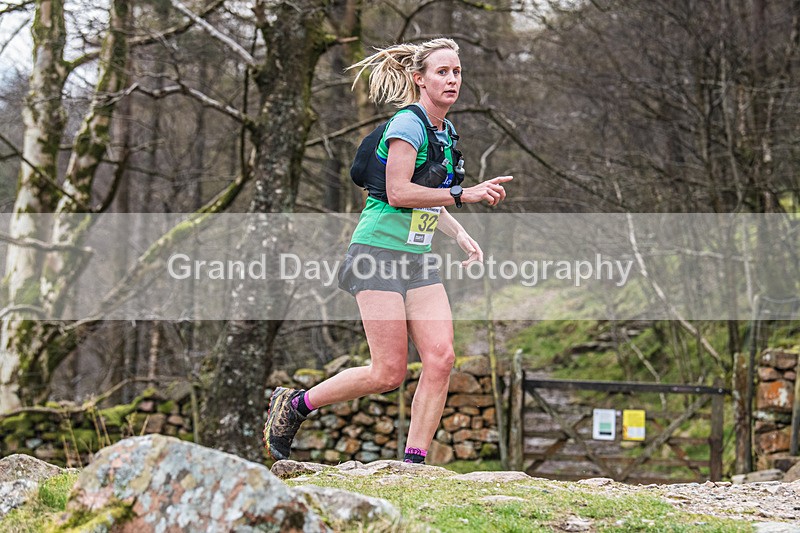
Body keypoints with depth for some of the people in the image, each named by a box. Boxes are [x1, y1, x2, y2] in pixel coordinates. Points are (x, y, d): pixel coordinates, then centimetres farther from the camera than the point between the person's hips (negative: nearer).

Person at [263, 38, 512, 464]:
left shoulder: (446, 132, 15)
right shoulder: (407, 124, -12)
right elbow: (398, 193, -20)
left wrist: (460, 234, 17)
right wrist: (464, 194, -20)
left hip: (418, 259, 8)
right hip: (378, 254, -8)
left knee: (440, 358, -7)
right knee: (389, 374, -8)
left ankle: (414, 461, -2)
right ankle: (293, 404, 11)